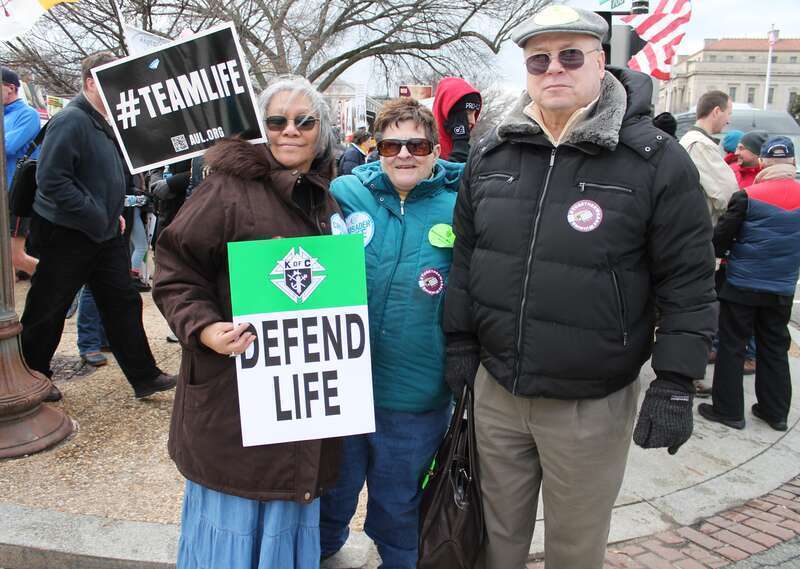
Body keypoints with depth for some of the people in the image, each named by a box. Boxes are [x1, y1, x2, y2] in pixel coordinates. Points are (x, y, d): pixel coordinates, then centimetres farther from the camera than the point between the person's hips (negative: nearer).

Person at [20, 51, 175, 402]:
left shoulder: (105, 123, 10)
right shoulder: (70, 121, -18)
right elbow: (51, 180, -25)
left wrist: (114, 213, 11)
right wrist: (97, 218, -22)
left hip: (106, 234, 9)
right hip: (67, 235, -8)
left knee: (122, 303, 10)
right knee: (47, 311, 7)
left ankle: (145, 376, 17)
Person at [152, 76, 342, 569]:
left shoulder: (330, 199, 11)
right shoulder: (230, 187, -9)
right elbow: (175, 271, -8)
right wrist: (203, 327, -23)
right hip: (236, 388, -5)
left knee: (290, 510, 17)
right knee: (234, 515, 7)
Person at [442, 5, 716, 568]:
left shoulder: (658, 161, -10)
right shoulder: (491, 153, 3)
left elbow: (688, 281, -7)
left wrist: (676, 385, -9)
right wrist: (460, 341, 10)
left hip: (593, 402, -3)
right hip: (497, 389, 4)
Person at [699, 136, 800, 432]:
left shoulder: (748, 196, -13)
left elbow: (721, 236, -7)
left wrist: (722, 253, 14)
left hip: (742, 285, -4)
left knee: (731, 346, 6)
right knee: (775, 349, 15)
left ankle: (728, 410, 11)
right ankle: (775, 412, 24)